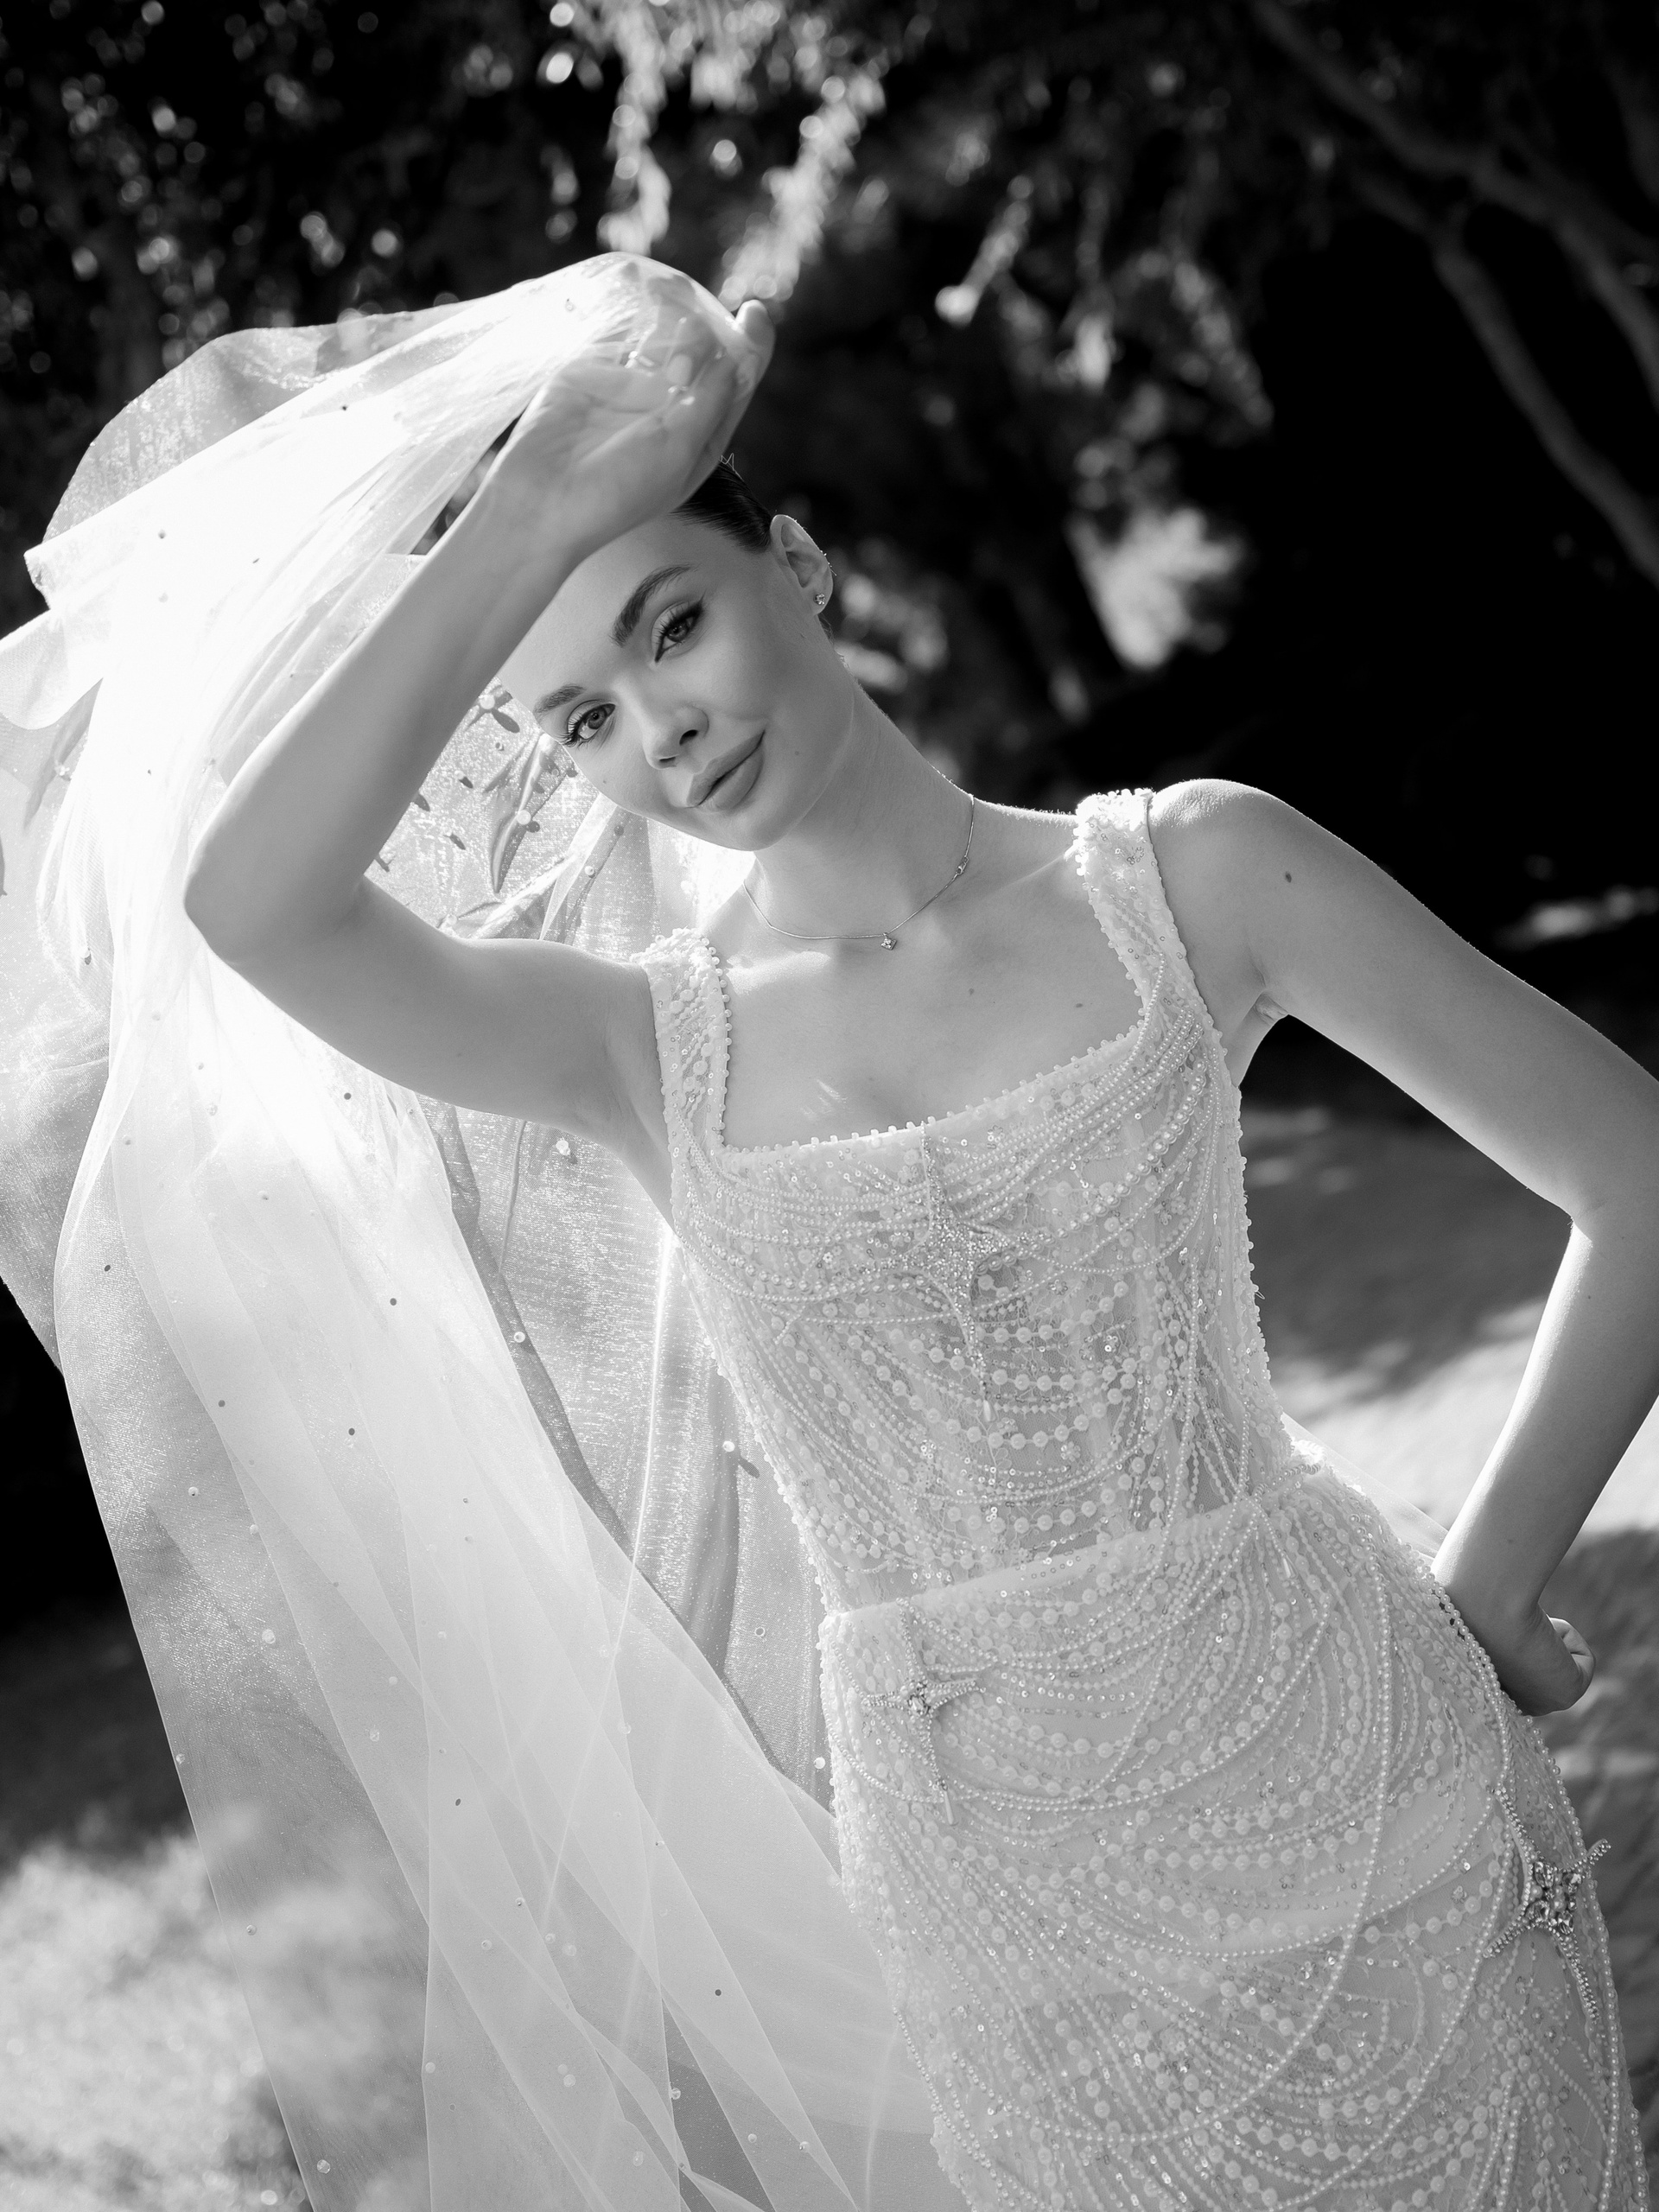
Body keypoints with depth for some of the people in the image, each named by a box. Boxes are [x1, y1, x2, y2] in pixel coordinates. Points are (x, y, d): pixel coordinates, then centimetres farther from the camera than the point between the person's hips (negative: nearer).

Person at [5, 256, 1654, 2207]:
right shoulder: (639, 1051, 1)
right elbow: (248, 898, -18)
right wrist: (537, 508, -16)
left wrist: (1479, 1598, 1)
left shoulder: (1190, 877, -1)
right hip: (1004, 1899, 1)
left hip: (1339, 1775, -1)